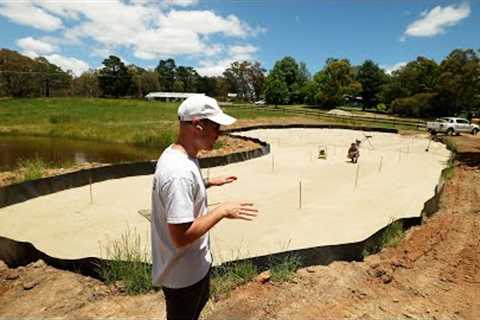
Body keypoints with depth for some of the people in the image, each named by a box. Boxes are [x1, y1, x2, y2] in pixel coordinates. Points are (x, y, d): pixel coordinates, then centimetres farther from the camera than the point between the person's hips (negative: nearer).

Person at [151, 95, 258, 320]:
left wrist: (208, 183, 9)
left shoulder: (177, 156, -2)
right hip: (183, 273, -9)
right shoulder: (180, 172, -34)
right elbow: (181, 236, -33)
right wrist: (223, 211, -25)